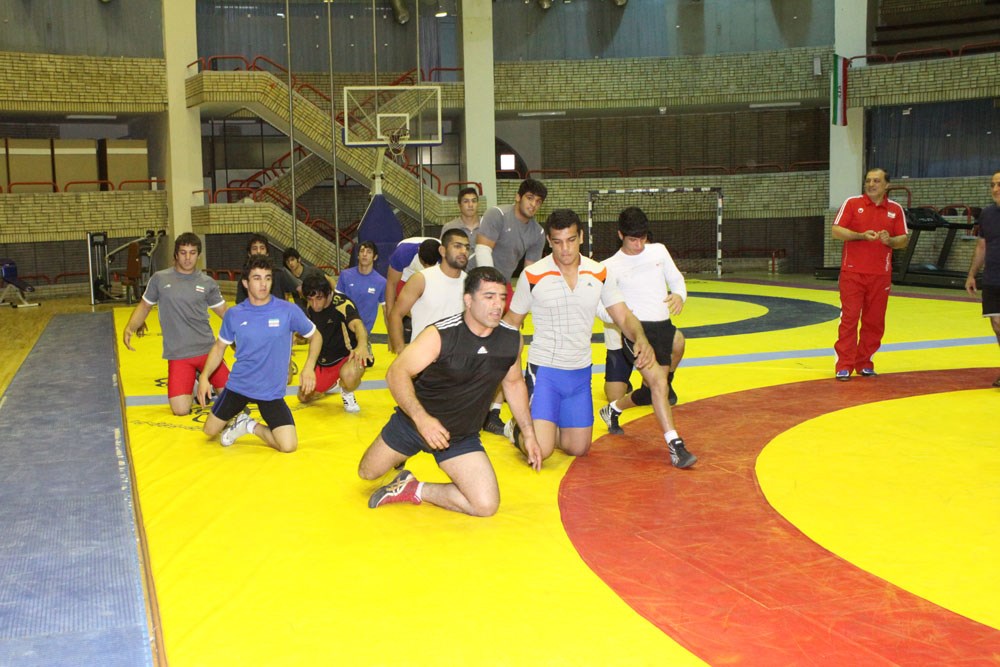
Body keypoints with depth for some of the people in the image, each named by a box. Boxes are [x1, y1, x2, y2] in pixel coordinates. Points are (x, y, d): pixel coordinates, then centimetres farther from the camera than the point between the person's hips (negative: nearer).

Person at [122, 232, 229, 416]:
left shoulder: (207, 283, 3)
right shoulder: (160, 279, 2)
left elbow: (224, 312, 10)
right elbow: (144, 305, 12)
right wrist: (130, 327, -4)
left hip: (207, 350, 1)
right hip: (178, 355, -1)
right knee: (181, 410, -11)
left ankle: (205, 382, 29)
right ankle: (193, 387, 24)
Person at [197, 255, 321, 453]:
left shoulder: (288, 311, -11)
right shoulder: (234, 314, -5)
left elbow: (315, 336, 1)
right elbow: (219, 347, 8)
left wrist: (309, 367, -14)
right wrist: (204, 376, -5)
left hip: (272, 392, -2)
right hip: (238, 385, 2)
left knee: (288, 445, -15)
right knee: (210, 431, 9)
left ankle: (252, 426, 13)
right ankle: (238, 418, 40)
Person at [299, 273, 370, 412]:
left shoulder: (342, 304, -25)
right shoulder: (310, 308, -3)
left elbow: (356, 324, -46)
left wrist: (362, 345, -67)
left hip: (348, 355, -7)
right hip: (324, 361, 7)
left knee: (349, 375, -41)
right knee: (304, 397, 9)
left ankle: (347, 394, -2)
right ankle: (333, 382, 40)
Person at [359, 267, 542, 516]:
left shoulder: (512, 339, -10)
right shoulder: (440, 335, -25)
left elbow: (513, 383, 8)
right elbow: (396, 373, -28)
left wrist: (528, 433, 10)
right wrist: (421, 418, -41)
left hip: (462, 436, 2)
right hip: (412, 422, -2)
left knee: (486, 505, -16)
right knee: (367, 473, 15)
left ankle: (415, 490, 2)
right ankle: (402, 453, 47)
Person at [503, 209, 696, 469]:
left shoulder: (600, 274, -1)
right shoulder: (533, 276, -10)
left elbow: (623, 316, 0)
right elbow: (512, 322, 1)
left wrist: (641, 338, -22)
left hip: (581, 372, 4)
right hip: (544, 370, -4)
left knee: (579, 449, 9)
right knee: (540, 450, -15)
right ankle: (516, 429, 18)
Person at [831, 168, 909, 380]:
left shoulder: (895, 209, 9)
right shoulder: (852, 203, 2)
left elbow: (904, 239, 8)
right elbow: (836, 230, -4)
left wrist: (890, 240, -13)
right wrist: (861, 235, -17)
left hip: (880, 275, 2)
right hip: (852, 272, -2)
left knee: (874, 321, 5)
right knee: (849, 318, -4)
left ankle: (864, 363, 17)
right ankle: (844, 366, -1)